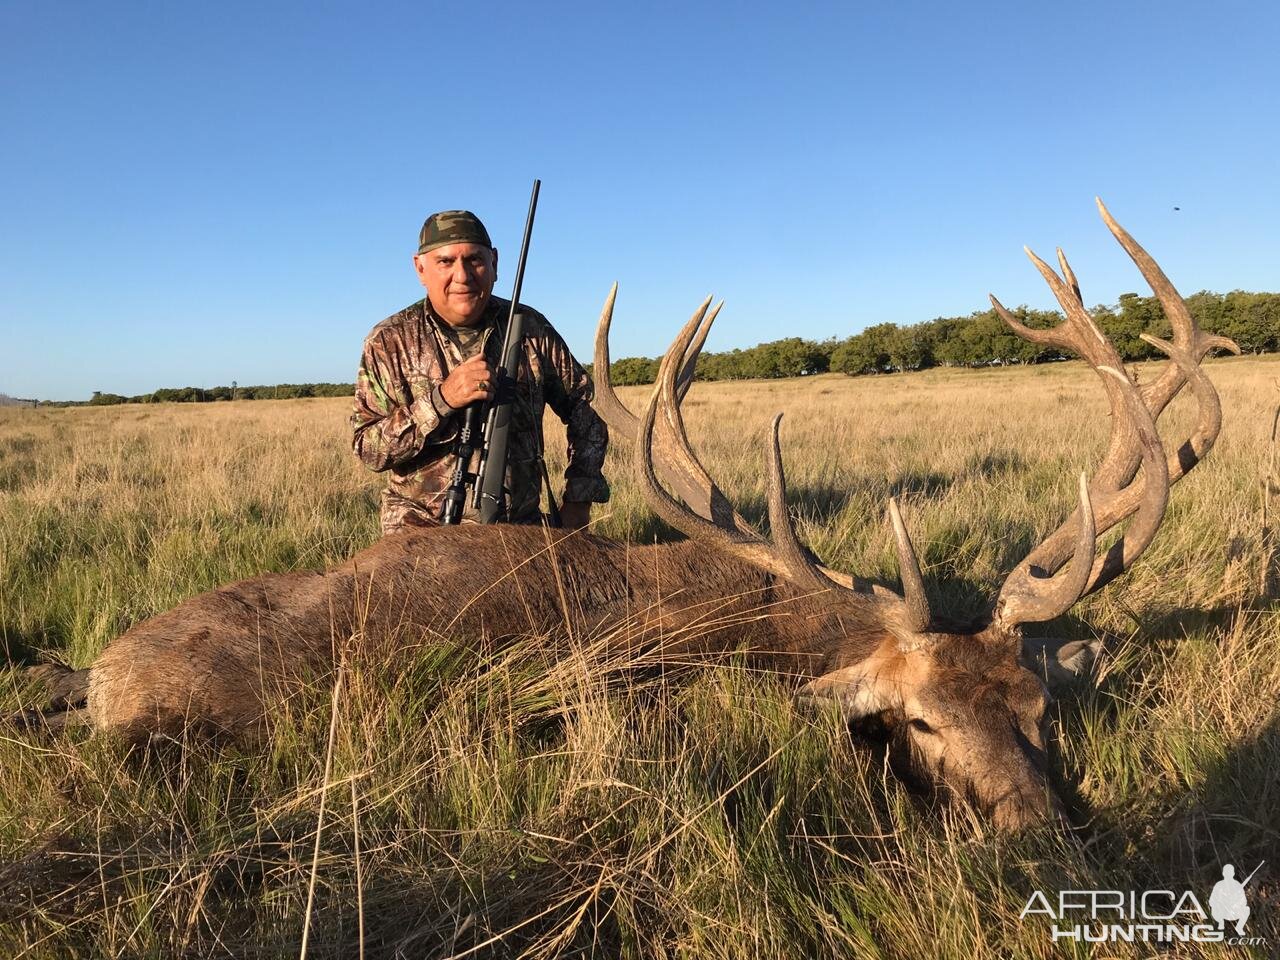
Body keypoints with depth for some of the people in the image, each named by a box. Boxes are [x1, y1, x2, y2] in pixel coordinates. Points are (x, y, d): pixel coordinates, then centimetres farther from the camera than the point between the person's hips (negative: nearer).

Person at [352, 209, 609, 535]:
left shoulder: (530, 328, 0)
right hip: (422, 528, -2)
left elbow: (584, 405, 9)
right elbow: (367, 448, -8)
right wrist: (441, 399, -22)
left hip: (521, 526, 2)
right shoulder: (390, 341, -3)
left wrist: (578, 500, 2)